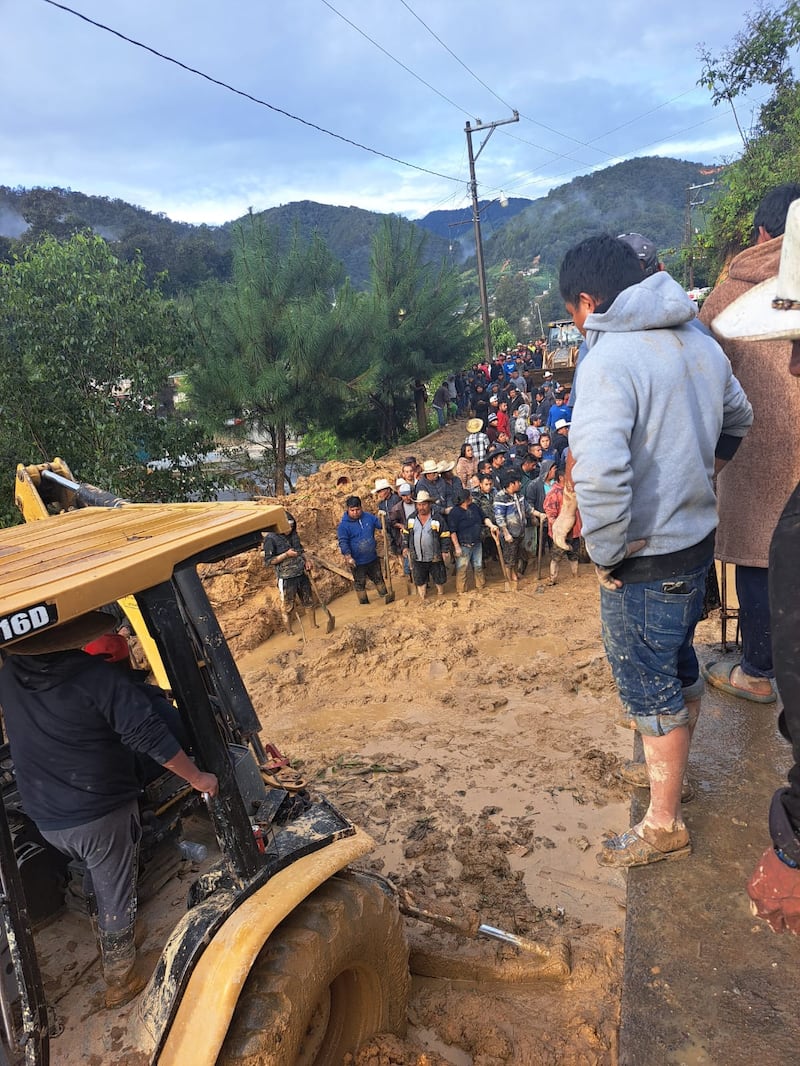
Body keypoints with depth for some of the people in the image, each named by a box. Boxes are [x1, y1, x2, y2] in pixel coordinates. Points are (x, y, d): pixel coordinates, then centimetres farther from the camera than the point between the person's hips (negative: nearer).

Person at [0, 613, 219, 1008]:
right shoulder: (97, 677, -24)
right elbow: (149, 736, -24)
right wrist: (198, 778, -14)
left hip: (46, 819, 6)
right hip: (102, 813, -6)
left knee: (96, 877, 31)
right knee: (116, 894, 15)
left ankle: (106, 942, 49)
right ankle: (120, 979, 30)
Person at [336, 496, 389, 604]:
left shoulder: (368, 517, -2)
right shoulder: (344, 525, -15)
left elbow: (381, 524, 10)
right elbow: (343, 542, -20)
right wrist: (348, 557, -32)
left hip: (373, 558, 4)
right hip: (357, 562, -4)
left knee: (378, 579, 20)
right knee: (360, 584, 10)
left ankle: (385, 597, 36)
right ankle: (364, 604, 24)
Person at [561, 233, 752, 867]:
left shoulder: (610, 357, -23)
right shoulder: (697, 339, 4)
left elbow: (599, 472, -36)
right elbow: (738, 417, 20)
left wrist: (605, 554, -21)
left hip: (645, 560, -8)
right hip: (699, 536, 9)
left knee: (649, 690, 8)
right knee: (680, 666, 25)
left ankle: (664, 826, 26)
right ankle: (674, 770, 48)